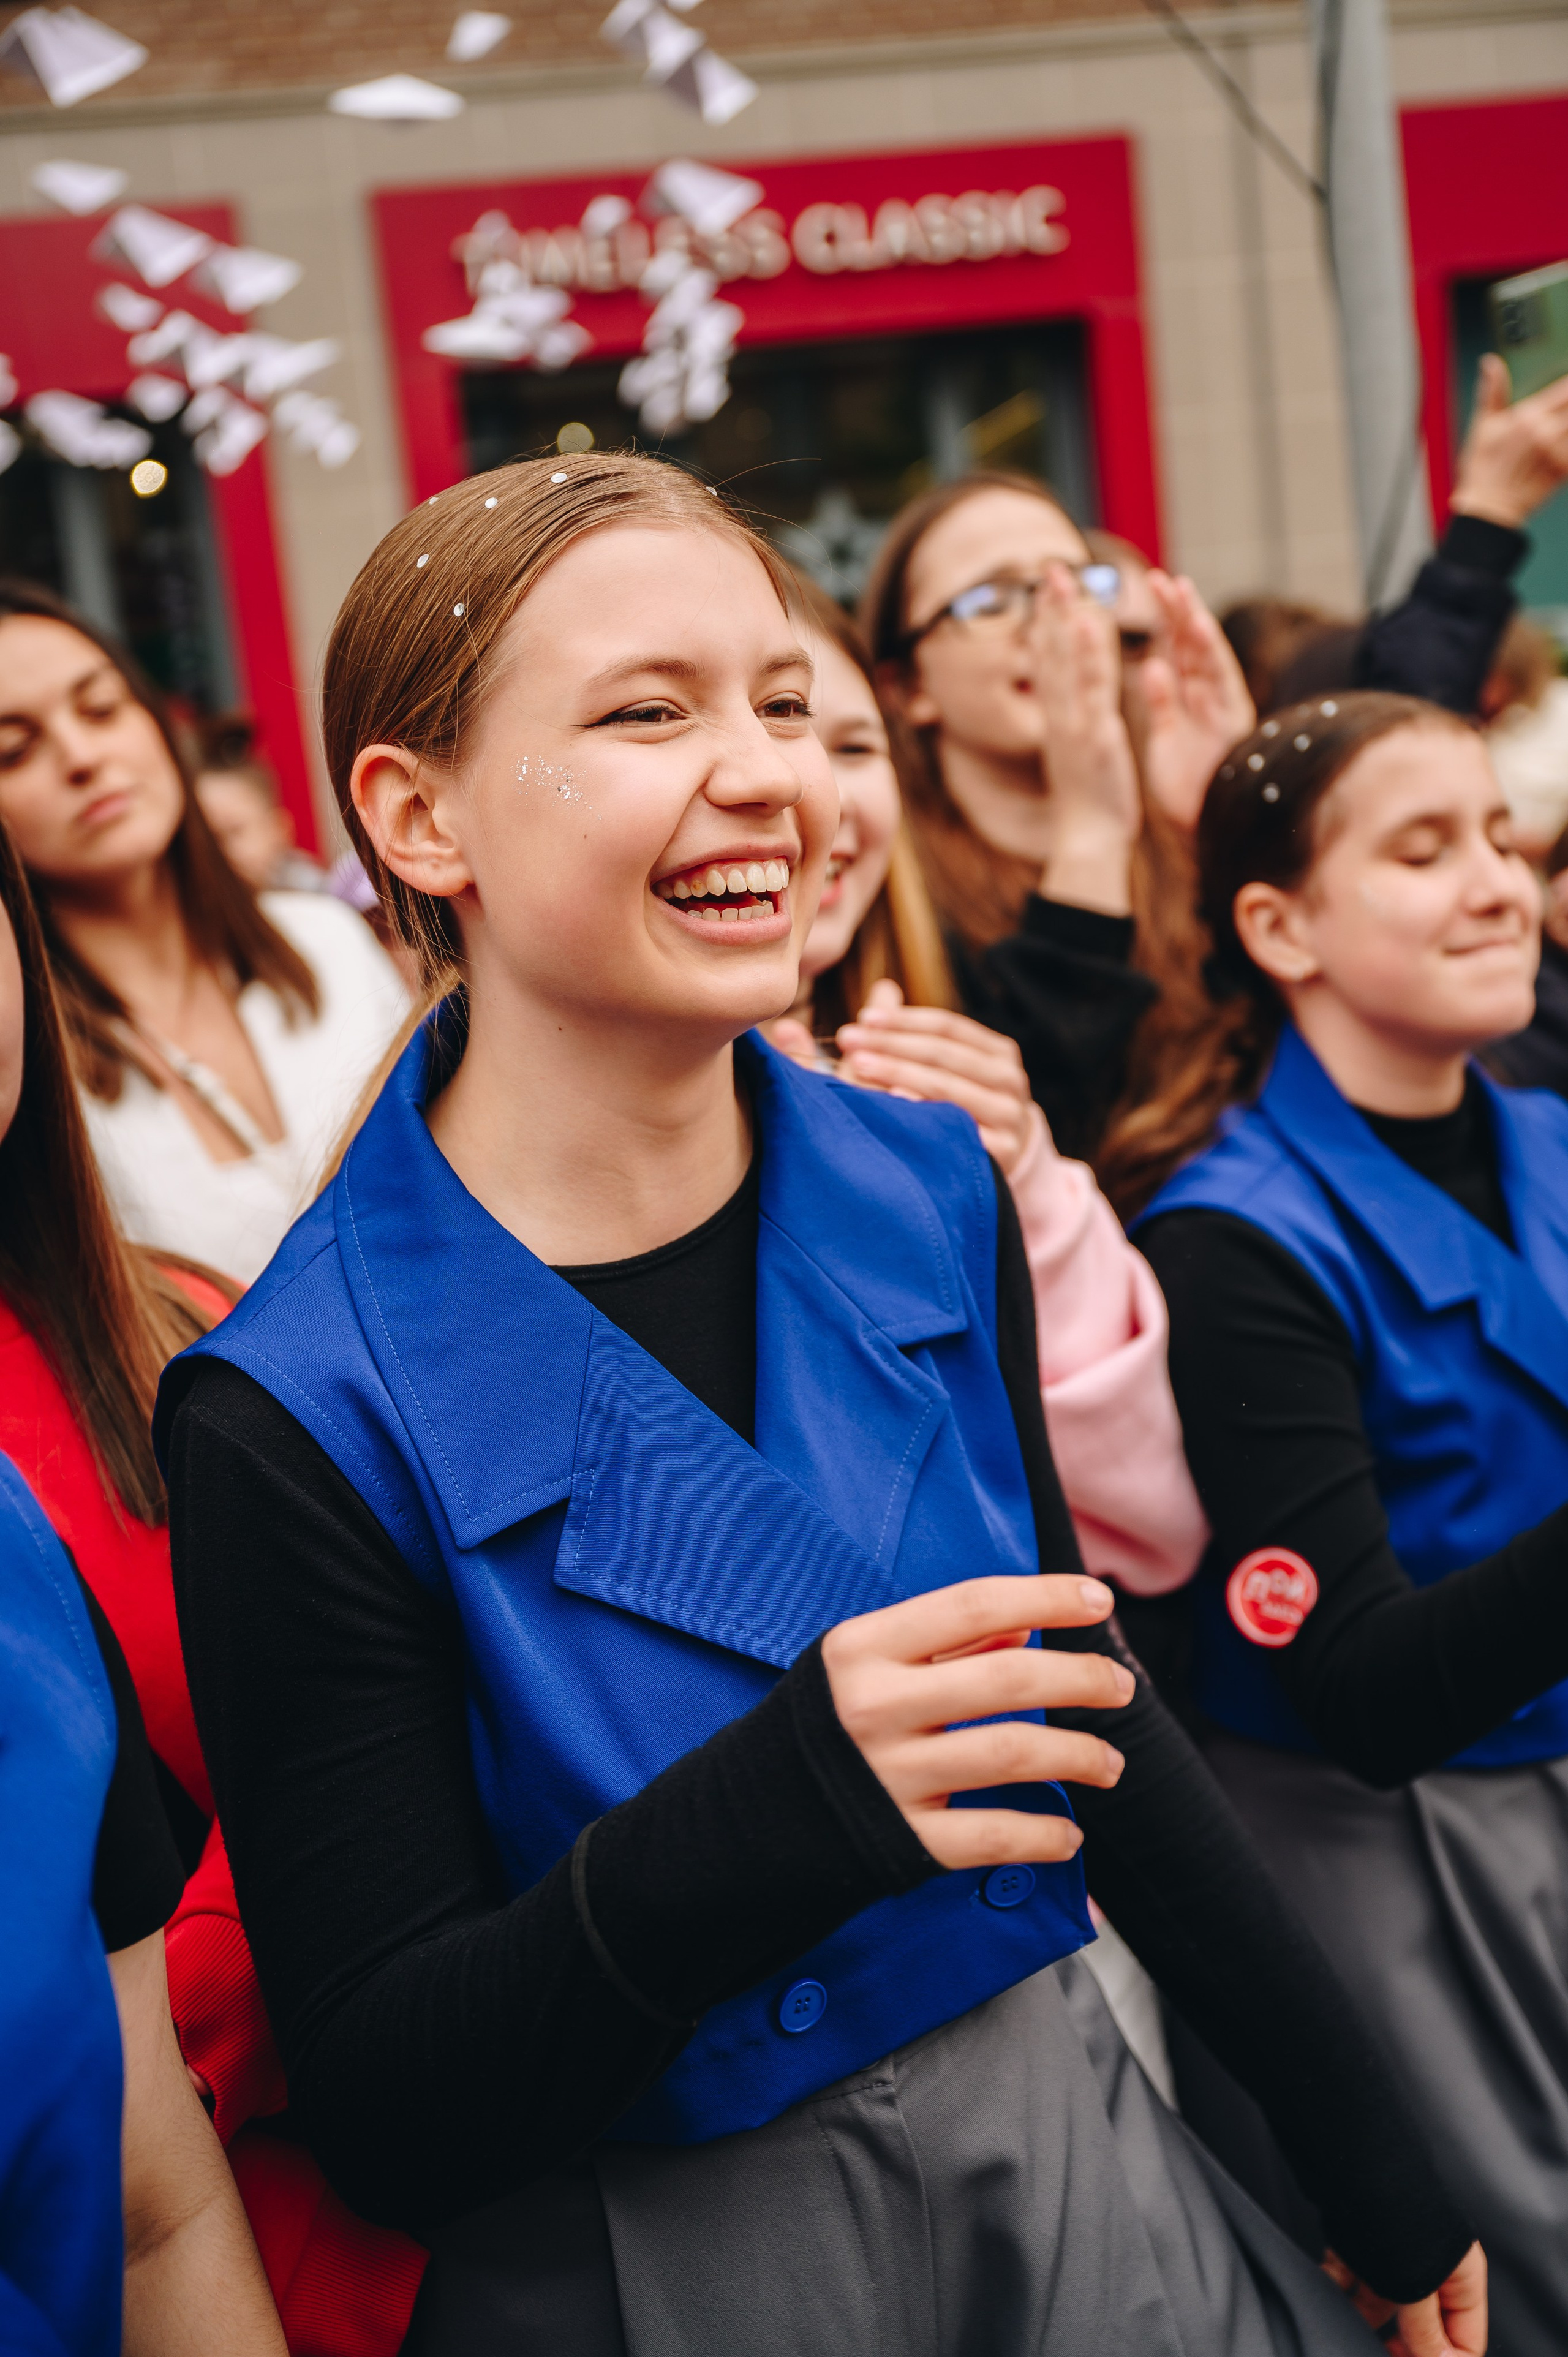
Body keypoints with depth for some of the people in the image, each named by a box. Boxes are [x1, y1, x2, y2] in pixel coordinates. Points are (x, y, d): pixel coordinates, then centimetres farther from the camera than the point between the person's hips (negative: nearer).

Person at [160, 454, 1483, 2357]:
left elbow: (1082, 1705, 6)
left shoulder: (933, 1197, -6)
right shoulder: (304, 1419, -20)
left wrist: (1367, 2155, 12)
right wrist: (787, 1804, -35)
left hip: (1071, 2140, 4)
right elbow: (384, 2111, -18)